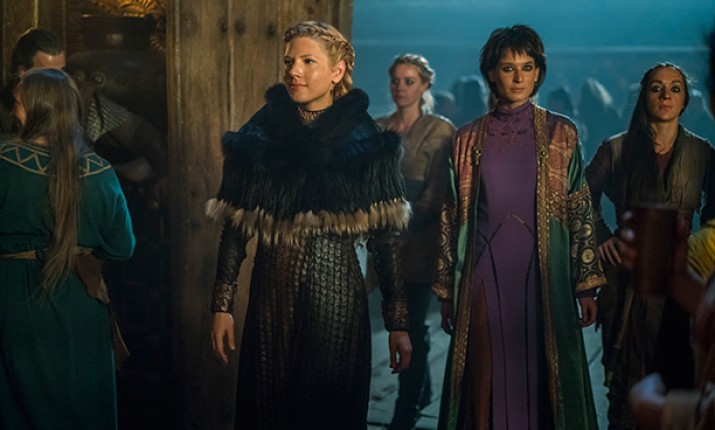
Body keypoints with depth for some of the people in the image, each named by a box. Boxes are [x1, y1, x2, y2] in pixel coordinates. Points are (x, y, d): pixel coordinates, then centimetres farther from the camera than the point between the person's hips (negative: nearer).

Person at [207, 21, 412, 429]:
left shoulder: (368, 143, -3)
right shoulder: (258, 136, 2)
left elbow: (387, 239, -4)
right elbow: (234, 229, 4)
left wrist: (398, 322, -7)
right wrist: (222, 306, 0)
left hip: (338, 296, -2)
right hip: (272, 296, 2)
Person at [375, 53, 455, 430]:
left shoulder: (440, 131, -6)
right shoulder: (378, 128, 8)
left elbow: (436, 193, -10)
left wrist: (403, 226, -16)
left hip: (419, 242, -5)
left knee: (411, 327, -3)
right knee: (401, 322, 17)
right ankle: (423, 389, 39)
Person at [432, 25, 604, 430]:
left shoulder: (561, 134, 3)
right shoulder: (468, 139, 6)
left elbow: (581, 211, 2)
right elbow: (452, 219, 7)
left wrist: (587, 285, -3)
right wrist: (446, 292, 5)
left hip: (544, 276, -1)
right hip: (485, 277, 1)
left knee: (543, 377, 3)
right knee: (487, 381, 4)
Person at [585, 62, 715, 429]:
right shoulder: (617, 149, -1)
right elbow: (585, 196, 12)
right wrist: (601, 235, 2)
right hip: (630, 273, -1)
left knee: (681, 373, 5)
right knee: (628, 375, 4)